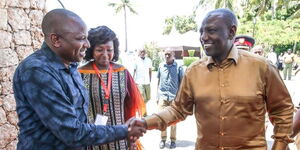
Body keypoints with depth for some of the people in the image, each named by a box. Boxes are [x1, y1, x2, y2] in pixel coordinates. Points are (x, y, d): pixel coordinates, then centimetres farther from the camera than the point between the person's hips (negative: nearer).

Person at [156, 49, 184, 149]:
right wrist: (157, 95, 11)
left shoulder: (178, 67, -2)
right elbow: (158, 81, 12)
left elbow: (182, 83, 3)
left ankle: (173, 140, 20)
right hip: (162, 96, 2)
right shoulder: (161, 66, 5)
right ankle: (163, 139, 18)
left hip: (174, 97, -2)